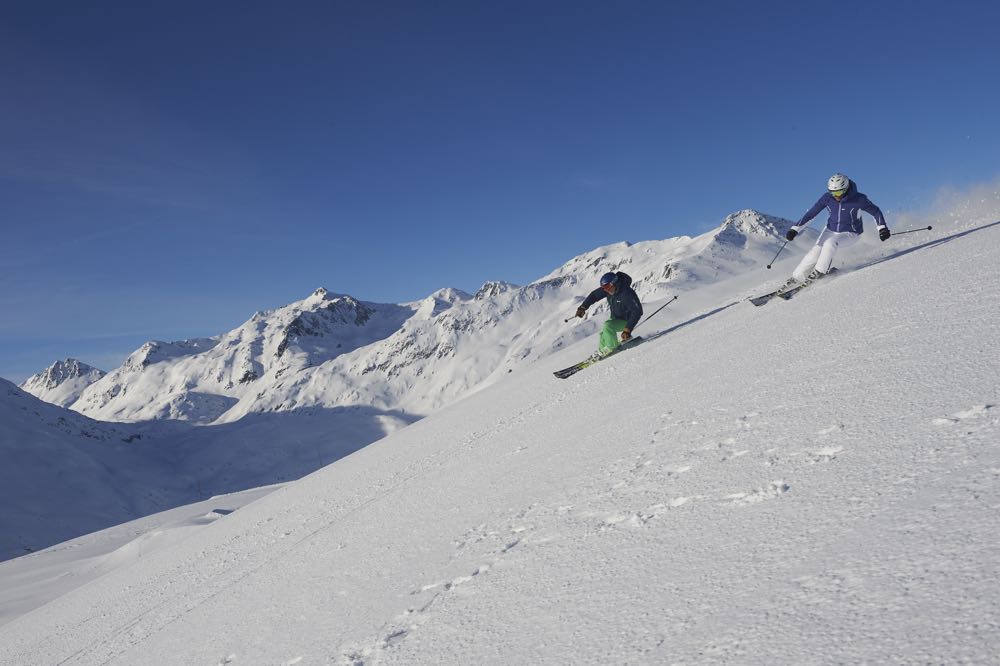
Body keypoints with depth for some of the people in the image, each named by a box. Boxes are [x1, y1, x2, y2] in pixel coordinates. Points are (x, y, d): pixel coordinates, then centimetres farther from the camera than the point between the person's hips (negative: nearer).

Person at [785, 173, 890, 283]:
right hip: (831, 230, 3)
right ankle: (797, 277, -10)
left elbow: (875, 211, -7)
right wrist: (795, 229, -17)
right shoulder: (827, 197, -13)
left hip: (850, 234, -3)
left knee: (830, 243, -33)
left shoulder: (858, 199, -20)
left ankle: (819, 271, -18)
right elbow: (811, 213, -10)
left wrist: (882, 228, -17)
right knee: (816, 251, -19)